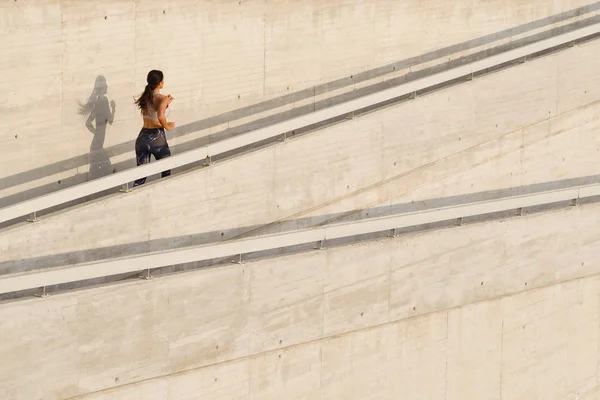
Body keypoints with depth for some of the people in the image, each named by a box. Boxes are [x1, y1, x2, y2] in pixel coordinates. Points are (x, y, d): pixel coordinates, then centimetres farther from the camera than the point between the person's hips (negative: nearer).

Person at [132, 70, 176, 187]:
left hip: (142, 137, 6)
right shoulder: (162, 98, -14)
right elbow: (160, 116, -30)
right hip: (157, 137, -6)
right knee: (166, 172, 14)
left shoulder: (145, 97, 7)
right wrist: (167, 126, -13)